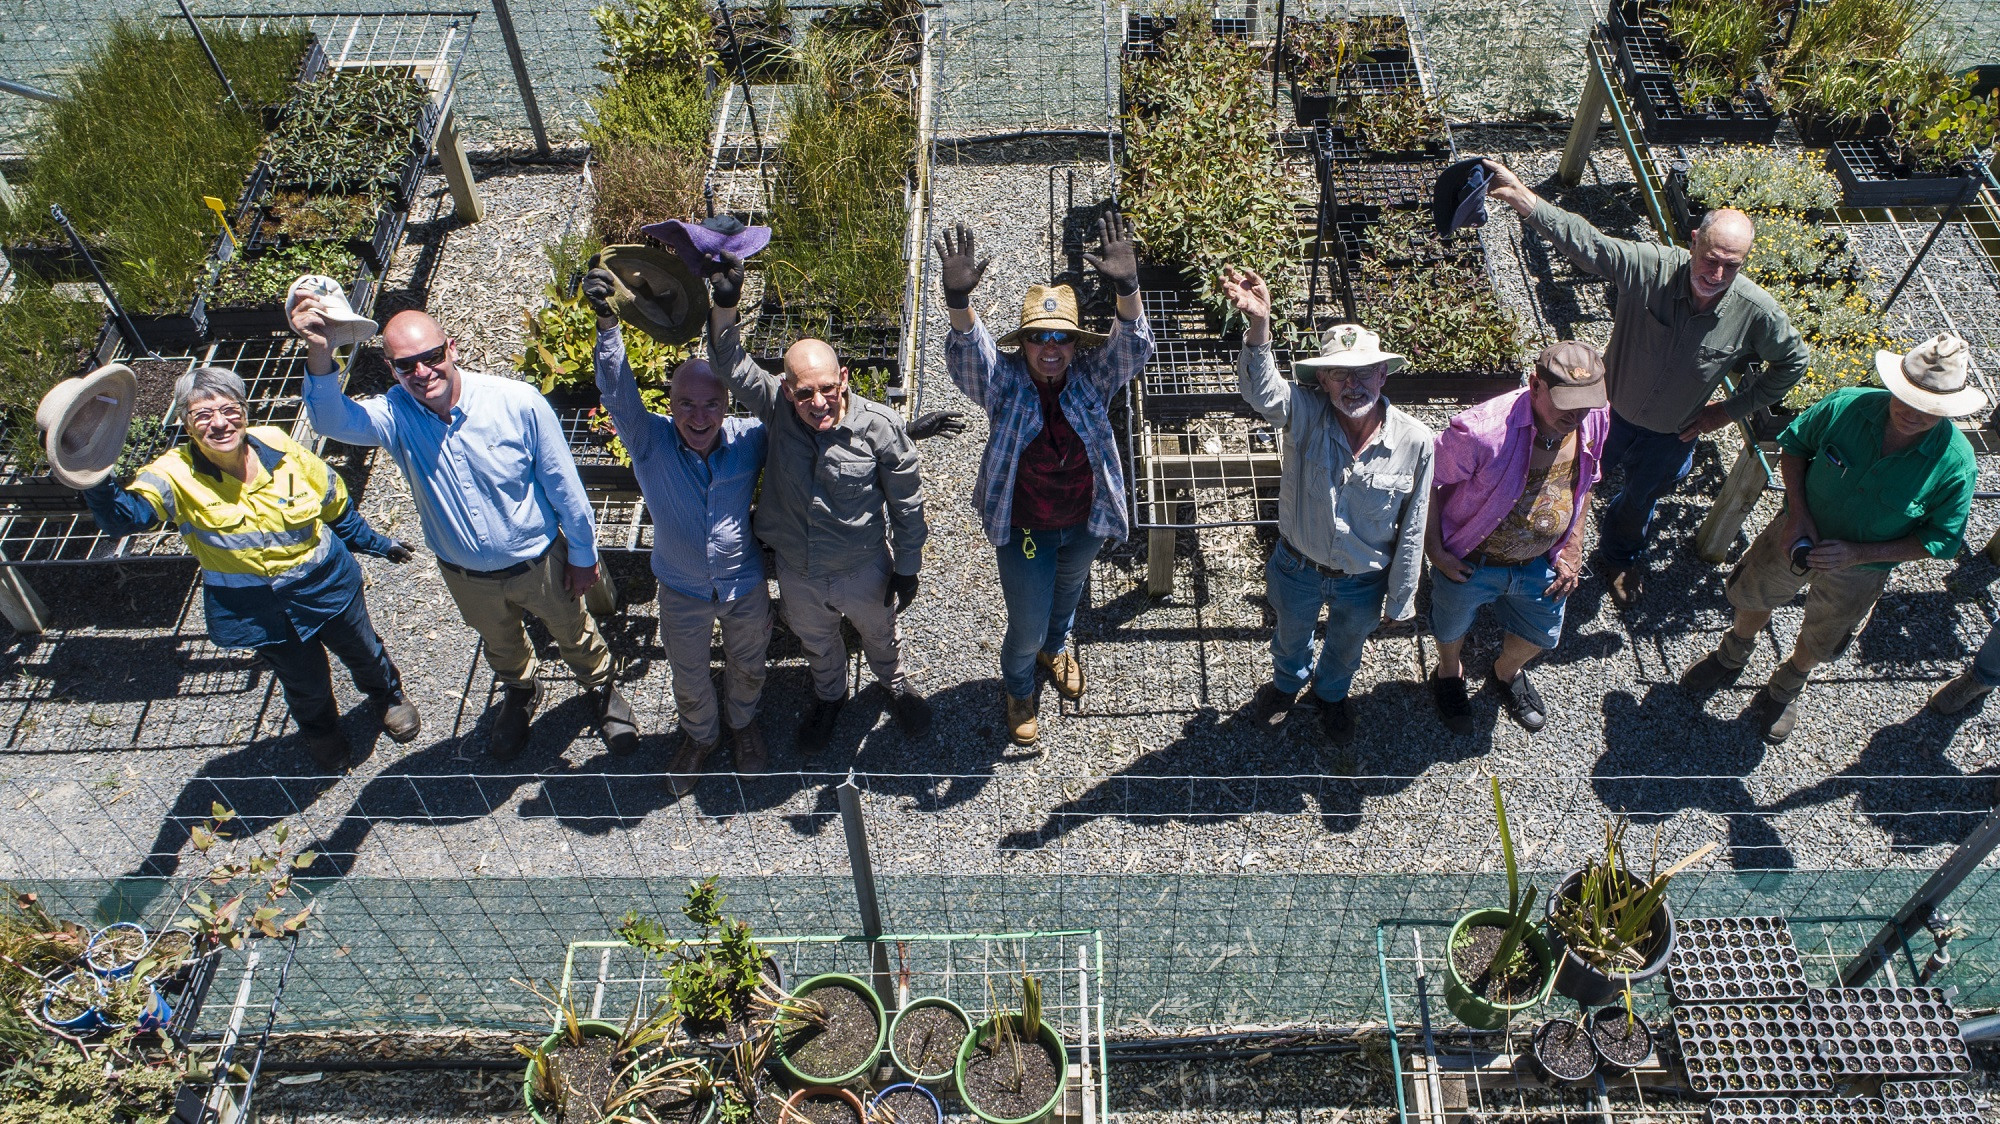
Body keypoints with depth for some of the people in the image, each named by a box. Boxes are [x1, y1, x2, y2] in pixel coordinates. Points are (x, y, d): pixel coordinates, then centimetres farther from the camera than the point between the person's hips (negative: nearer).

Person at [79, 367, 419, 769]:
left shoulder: (279, 448, -16)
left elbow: (335, 505, 0)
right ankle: (320, 730, 56)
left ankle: (388, 697, 60)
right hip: (257, 612, -1)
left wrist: (373, 542, 14)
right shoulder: (177, 476, -22)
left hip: (326, 585, 1)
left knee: (363, 652, 25)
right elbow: (123, 515, -40)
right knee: (304, 684, 20)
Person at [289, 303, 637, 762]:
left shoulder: (519, 403, -28)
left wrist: (583, 553, -7)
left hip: (540, 562, -2)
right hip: (467, 576, 2)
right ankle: (520, 692, 63)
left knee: (573, 633, 24)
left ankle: (601, 688, 56)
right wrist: (320, 356, -63)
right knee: (500, 643, 30)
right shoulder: (395, 415, -22)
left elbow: (563, 485, -17)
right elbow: (334, 420, -45)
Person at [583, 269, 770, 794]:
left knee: (747, 666, 27)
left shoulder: (749, 439, -22)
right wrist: (607, 323, -54)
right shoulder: (650, 442, -25)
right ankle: (699, 736, 56)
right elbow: (618, 391, -39)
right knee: (688, 678, 24)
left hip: (746, 586, 0)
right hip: (682, 592, 0)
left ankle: (744, 723, 59)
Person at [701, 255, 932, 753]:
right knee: (816, 642, 30)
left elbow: (907, 504, -15)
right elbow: (730, 363, -28)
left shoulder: (879, 426, -26)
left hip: (864, 570, -2)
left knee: (879, 632, 29)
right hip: (798, 572, 2)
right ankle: (829, 695, 62)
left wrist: (907, 568, -7)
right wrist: (724, 304, -44)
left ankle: (895, 683, 62)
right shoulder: (777, 408, -21)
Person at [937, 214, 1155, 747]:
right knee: (1026, 623, 11)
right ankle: (1018, 690, 45)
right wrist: (958, 297, -61)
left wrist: (1126, 288, -54)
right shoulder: (1004, 382, -21)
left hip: (1084, 524, 3)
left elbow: (1132, 347, -32)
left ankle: (1055, 648, 66)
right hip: (1025, 530, -3)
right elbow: (966, 351, -39)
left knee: (1068, 593, 32)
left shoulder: (1091, 379, -16)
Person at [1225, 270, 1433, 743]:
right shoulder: (1305, 414, -26)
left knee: (1345, 649, 31)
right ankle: (1287, 683, 66)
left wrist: (1400, 599, -5)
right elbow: (1262, 391, -49)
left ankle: (1331, 694, 65)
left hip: (1363, 583, 0)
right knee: (1291, 635, 31)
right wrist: (1259, 325, -68)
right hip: (1297, 567, 0)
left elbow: (1412, 531, -14)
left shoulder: (1415, 441, -24)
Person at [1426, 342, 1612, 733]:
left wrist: (1573, 547, 0)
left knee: (1540, 635, 28)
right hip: (1470, 562, -4)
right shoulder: (1483, 431, -38)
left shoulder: (1594, 421, -18)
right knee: (1452, 631, 25)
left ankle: (1506, 673, 63)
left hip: (1541, 563, 5)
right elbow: (1424, 482, -23)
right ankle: (1449, 675, 61)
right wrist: (1434, 550, -17)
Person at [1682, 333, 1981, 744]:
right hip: (1798, 532, 1)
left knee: (1818, 642, 24)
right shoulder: (1847, 406, -28)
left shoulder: (1956, 465, -30)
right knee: (1752, 597, 26)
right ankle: (1733, 656, 60)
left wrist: (1858, 553, -27)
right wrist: (1797, 513, -20)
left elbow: (1940, 539, -17)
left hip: (1859, 569, -1)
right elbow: (1793, 443, -9)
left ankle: (1787, 687, 58)